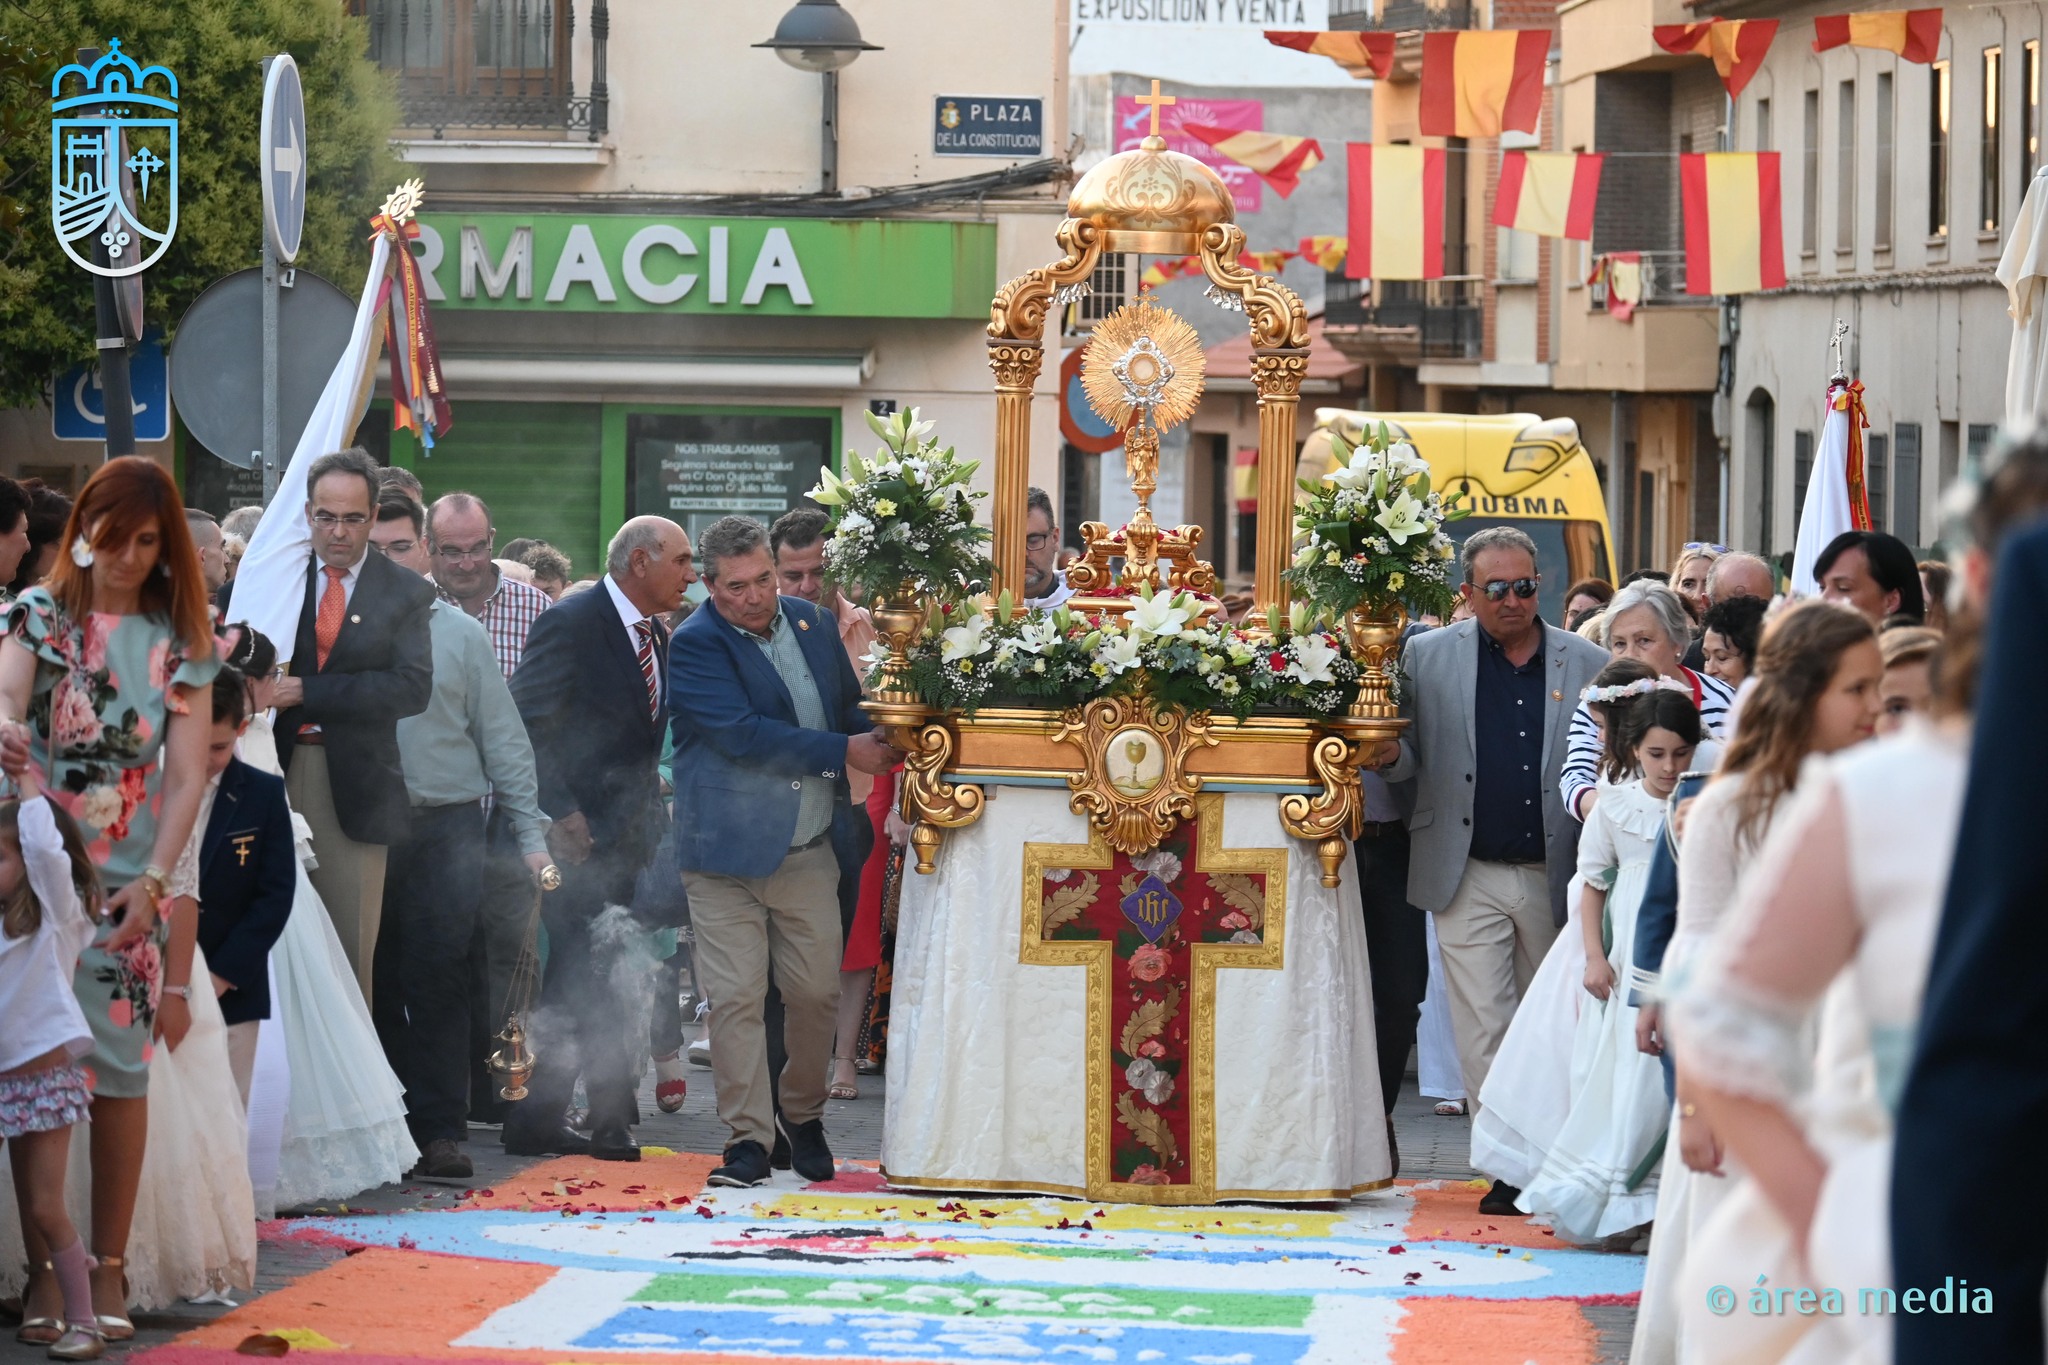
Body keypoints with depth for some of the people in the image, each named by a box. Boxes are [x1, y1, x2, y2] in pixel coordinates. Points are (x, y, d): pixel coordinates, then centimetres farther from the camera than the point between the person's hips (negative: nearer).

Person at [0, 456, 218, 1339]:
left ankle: (107, 1269, 3)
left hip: (129, 883, 1)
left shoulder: (179, 639, 6)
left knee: (120, 1067, -4)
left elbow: (188, 775, 1)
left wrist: (153, 882, -10)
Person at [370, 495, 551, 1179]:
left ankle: (442, 1130, -2)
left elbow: (502, 739, 9)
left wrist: (531, 833, 3)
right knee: (377, 986, 3)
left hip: (446, 831, 0)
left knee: (439, 982, -5)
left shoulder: (461, 634, 9)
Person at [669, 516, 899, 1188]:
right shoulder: (696, 645, -9)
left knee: (817, 993, 7)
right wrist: (842, 752, -18)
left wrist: (878, 740, -2)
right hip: (729, 849, -5)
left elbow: (850, 705, 22)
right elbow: (743, 734, -19)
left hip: (811, 850, 5)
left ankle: (803, 1114, 28)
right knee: (736, 997, -5)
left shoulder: (813, 623, 10)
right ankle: (748, 1135, 1)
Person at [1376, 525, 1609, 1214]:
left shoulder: (1587, 664, 3)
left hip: (1556, 878, 1)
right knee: (1484, 1030, -6)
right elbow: (1411, 756, 7)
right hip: (1469, 878, -1)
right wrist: (1389, 755, -17)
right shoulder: (1428, 657, 2)